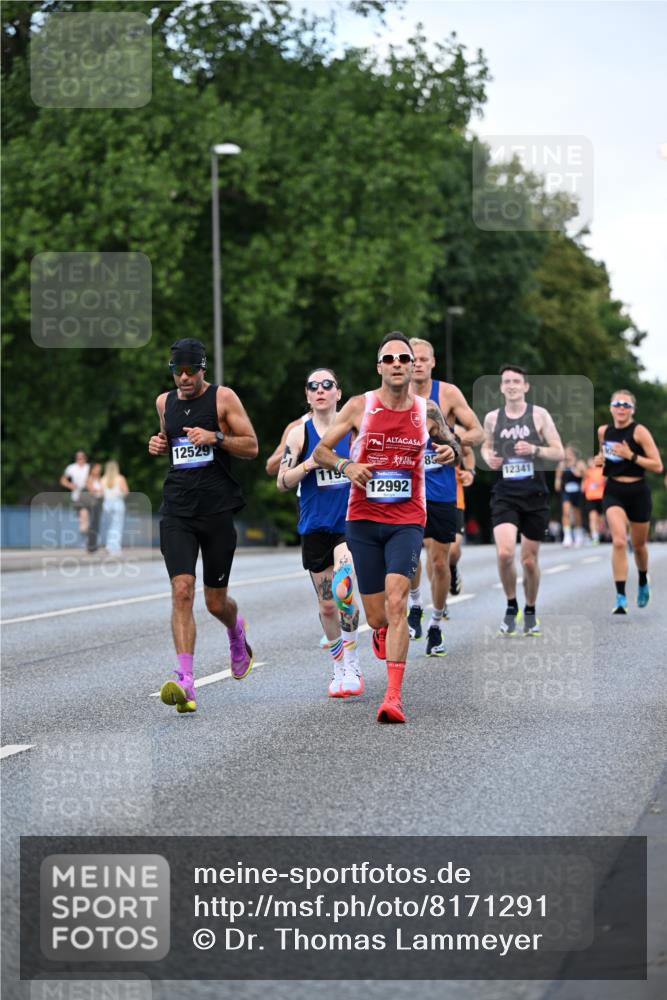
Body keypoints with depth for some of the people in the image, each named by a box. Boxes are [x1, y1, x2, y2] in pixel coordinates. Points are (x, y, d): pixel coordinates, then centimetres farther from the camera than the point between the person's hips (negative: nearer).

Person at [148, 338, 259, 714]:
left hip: (217, 509, -2)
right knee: (182, 591, -15)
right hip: (177, 510, 2)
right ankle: (186, 682, -21)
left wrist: (216, 437, -17)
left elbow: (252, 446, -2)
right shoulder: (165, 402, 11)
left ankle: (236, 631, 45)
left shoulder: (223, 398, -2)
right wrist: (159, 445, 6)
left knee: (216, 601, 7)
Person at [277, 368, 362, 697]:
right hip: (315, 526, 2)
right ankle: (339, 669, 26)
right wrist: (310, 463, -14)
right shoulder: (299, 433, 3)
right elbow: (282, 482, 0)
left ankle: (351, 665, -15)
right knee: (327, 605, 8)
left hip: (351, 522, -2)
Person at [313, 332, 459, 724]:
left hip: (408, 519, -1)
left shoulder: (428, 410, 3)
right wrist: (345, 465, -15)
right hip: (363, 518, 1)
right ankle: (382, 632, 46)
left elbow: (450, 443, 21)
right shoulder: (359, 406, -1)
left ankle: (393, 698, -22)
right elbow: (320, 450, 5)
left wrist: (451, 451, -4)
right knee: (377, 616, 5)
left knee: (396, 601, -21)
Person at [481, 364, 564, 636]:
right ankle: (511, 607, 4)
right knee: (504, 553, -18)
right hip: (504, 494, 0)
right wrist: (488, 457, 0)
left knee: (530, 559, 6)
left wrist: (534, 450, -18)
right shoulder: (492, 418, 5)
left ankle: (530, 612, 28)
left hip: (534, 495, 0)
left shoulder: (539, 415, -1)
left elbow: (559, 452, -1)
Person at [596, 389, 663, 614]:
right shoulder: (603, 431, 2)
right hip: (613, 492, 1)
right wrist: (601, 460, 2)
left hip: (638, 492, -1)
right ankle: (621, 598, -18)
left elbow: (658, 466, -13)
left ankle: (643, 581, 46)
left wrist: (631, 456, -21)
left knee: (638, 545, 14)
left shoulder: (639, 431, -11)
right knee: (619, 542, -19)